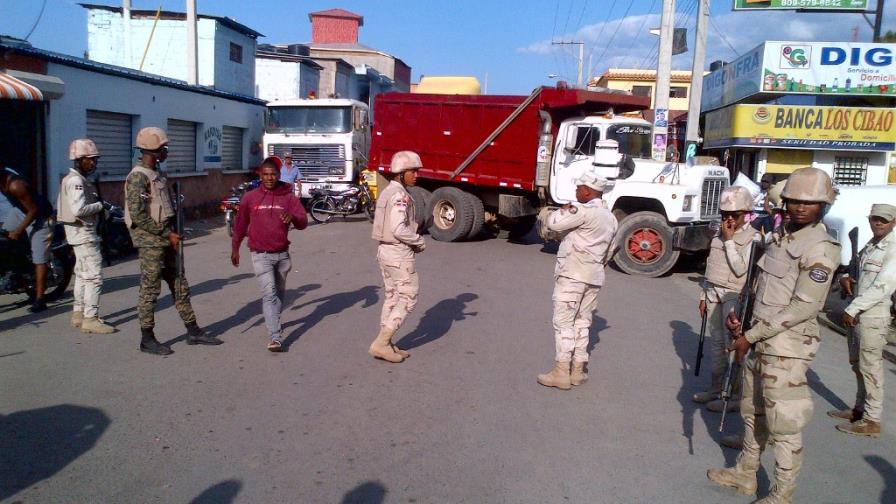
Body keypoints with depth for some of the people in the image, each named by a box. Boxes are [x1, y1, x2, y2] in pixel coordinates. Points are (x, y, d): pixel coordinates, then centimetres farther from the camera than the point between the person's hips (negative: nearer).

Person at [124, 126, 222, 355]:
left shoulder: (157, 175, 14)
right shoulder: (138, 177, -15)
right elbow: (138, 216, -21)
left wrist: (171, 234, 8)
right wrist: (167, 234, -17)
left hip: (164, 242, 9)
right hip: (150, 243, -9)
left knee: (179, 287, 12)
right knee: (150, 291, 0)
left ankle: (193, 331, 20)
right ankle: (147, 340, 11)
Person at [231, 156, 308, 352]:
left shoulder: (288, 197, 0)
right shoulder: (250, 198, 2)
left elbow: (303, 221, -10)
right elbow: (240, 224, 13)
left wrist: (293, 217, -32)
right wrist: (235, 248, 18)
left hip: (282, 254, 2)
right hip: (261, 255, -2)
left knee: (280, 292, 18)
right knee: (269, 293, -12)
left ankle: (274, 321, 43)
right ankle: (275, 337, -17)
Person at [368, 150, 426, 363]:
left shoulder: (387, 192, 12)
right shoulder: (400, 195, -19)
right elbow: (399, 229, -27)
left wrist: (413, 242, 7)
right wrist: (420, 242, -12)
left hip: (385, 250, 10)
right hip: (400, 254, -10)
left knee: (392, 297, 16)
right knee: (408, 298, -1)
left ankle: (385, 345, 21)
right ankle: (380, 344, -2)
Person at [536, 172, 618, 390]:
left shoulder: (584, 211, -15)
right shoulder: (610, 217, 14)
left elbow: (552, 223, -17)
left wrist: (564, 210, 1)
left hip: (572, 274, -8)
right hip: (594, 276, 8)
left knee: (564, 323, -3)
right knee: (582, 323, 13)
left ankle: (561, 373, -1)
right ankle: (578, 371, 18)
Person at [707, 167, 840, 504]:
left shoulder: (821, 249, -16)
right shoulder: (779, 236, 9)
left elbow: (804, 307, -20)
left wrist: (751, 335, -19)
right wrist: (738, 314, 2)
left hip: (787, 347, -8)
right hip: (760, 340, 8)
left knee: (784, 423, 1)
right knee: (753, 412, 20)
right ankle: (745, 474, 36)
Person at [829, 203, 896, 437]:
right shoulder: (870, 246, 15)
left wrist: (852, 309, -18)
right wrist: (845, 278, 2)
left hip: (873, 317, -9)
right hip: (859, 315, 9)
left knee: (870, 366, -3)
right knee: (858, 364, 17)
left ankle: (871, 420, 5)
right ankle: (860, 409, 29)